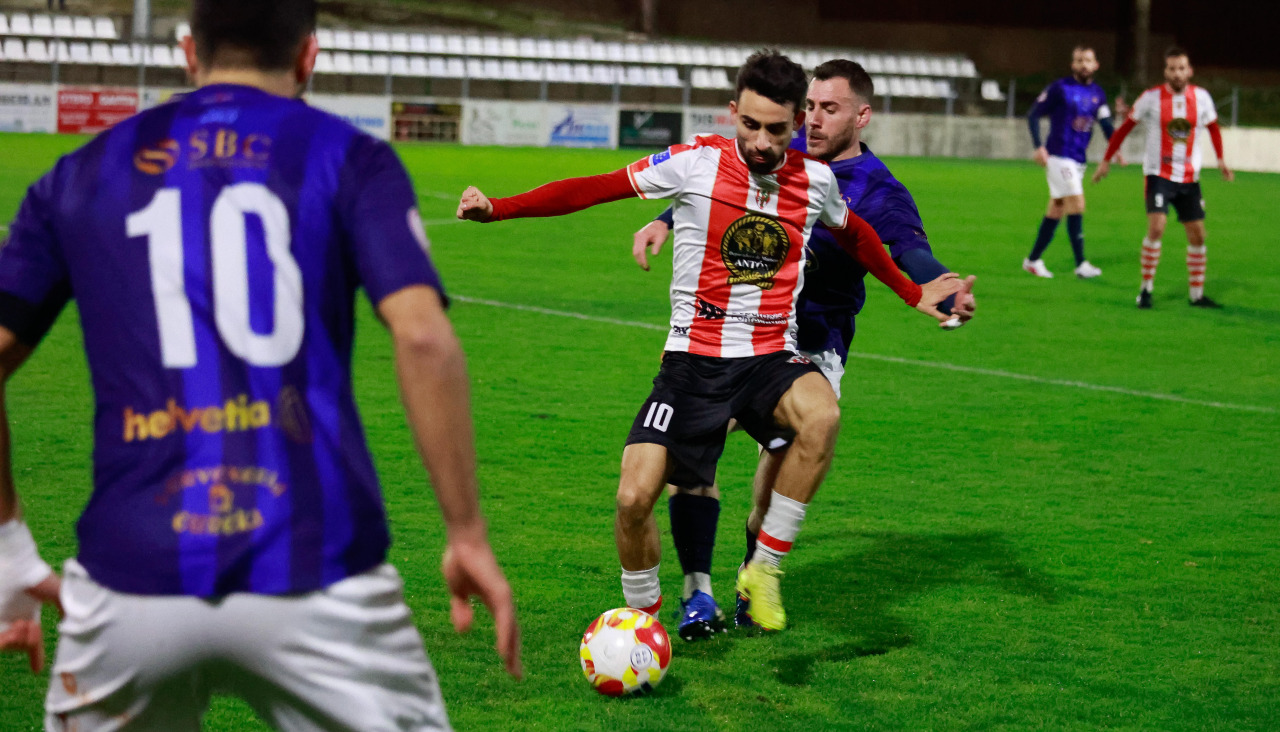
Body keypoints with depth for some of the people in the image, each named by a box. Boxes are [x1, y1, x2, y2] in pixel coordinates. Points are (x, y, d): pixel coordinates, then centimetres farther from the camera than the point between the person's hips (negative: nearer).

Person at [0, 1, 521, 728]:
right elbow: (423, 337, -8)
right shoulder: (350, 159, 6)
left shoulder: (82, 175, 14)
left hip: (129, 586, 2)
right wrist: (468, 533, -4)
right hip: (316, 581, -2)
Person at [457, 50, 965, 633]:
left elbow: (854, 235, 26)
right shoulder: (695, 163, -6)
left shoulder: (815, 180, 3)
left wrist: (912, 293, 33)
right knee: (634, 497, -14)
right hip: (692, 361, -1)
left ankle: (765, 569, -17)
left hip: (771, 358, 1)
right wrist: (496, 208, -11)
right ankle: (642, 614, 17)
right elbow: (593, 189, -4)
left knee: (821, 415, -34)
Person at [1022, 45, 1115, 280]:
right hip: (1059, 156, -7)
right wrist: (1039, 147, -17)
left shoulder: (1098, 93, 10)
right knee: (1077, 205, -14)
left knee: (1056, 209, 11)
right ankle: (1081, 264, -14)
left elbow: (1106, 124, 9)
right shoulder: (1059, 88, -7)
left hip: (1078, 159, 7)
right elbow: (1033, 115, -6)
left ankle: (1033, 259, 20)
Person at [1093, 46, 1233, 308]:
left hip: (1189, 177, 4)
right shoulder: (1152, 97, -9)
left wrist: (1221, 160, 11)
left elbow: (1213, 127, 18)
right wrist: (1106, 161, 3)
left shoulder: (1201, 97, -1)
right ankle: (1146, 289, -8)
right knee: (1156, 227, -20)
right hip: (1159, 174, -4)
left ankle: (1197, 295, 17)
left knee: (1197, 235, 5)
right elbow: (1125, 127, 2)